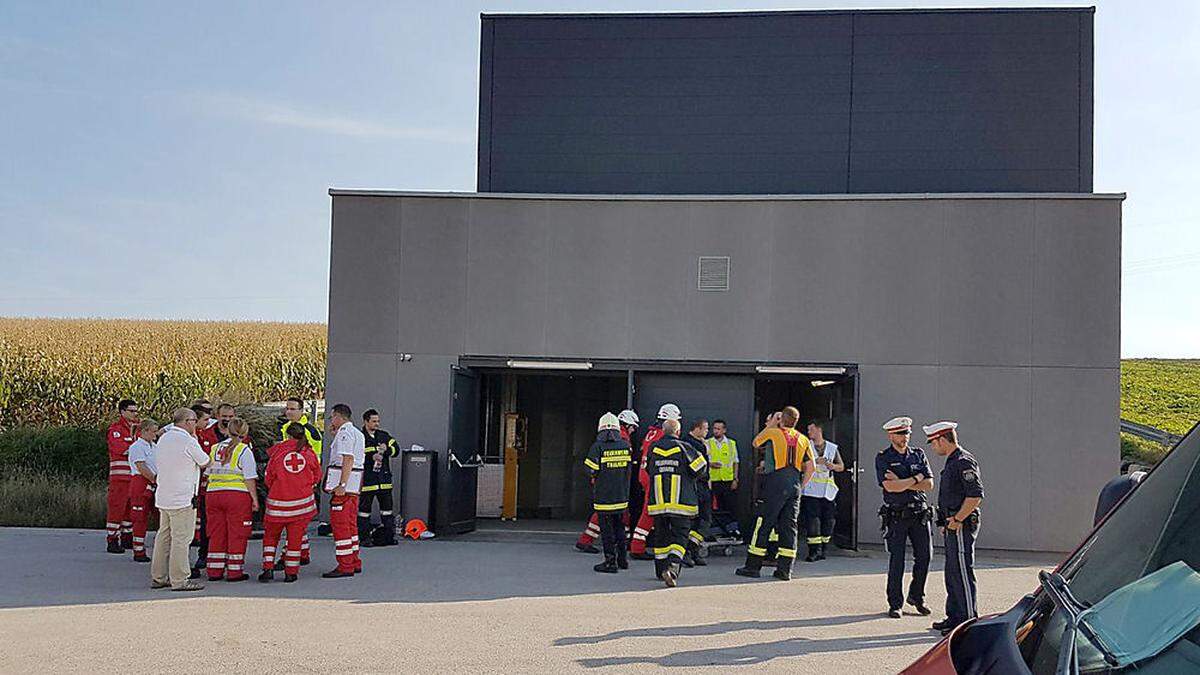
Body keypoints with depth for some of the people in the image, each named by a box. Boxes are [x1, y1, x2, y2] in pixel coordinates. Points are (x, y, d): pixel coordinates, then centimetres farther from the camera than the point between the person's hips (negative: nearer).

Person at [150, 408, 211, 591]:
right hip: (182, 497, -9)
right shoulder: (188, 441, -13)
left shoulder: (163, 439, 12)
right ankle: (179, 580, -3)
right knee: (181, 538, -5)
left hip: (163, 497, 9)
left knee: (164, 535, 14)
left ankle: (158, 577, 18)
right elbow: (205, 462, -2)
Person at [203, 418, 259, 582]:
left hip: (212, 493, 5)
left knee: (216, 533, 11)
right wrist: (255, 499, -3)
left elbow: (208, 474, 15)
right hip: (237, 494, -5)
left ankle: (214, 571, 14)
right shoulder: (244, 450, -5)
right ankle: (234, 571, 4)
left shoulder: (214, 449, 12)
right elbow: (250, 479, -8)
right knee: (237, 534, 2)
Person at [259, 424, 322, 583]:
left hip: (278, 502, -1)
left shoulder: (278, 450, -2)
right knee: (295, 537, 8)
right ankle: (291, 573, 9)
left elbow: (268, 478, 4)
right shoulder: (309, 453, 2)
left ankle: (268, 569, 7)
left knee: (270, 535, 15)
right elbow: (317, 477, 13)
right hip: (302, 501, 1)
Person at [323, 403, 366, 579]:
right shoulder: (357, 433, 21)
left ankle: (345, 566, -9)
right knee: (350, 523, 15)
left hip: (344, 484, -10)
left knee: (340, 524, -8)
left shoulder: (344, 432, -11)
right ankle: (354, 563, 20)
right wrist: (335, 434, 25)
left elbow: (348, 459, -20)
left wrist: (342, 485, -25)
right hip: (355, 484, 10)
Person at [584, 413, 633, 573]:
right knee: (619, 526, 18)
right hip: (621, 494, 5)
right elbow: (629, 467, 11)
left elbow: (591, 470, -11)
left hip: (603, 495, -5)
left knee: (607, 528, 2)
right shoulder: (626, 446, 1)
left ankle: (610, 561, 4)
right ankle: (622, 559, 25)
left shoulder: (597, 447, -13)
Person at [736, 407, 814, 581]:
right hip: (795, 486, 5)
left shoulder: (773, 433, -2)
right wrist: (800, 486, 17)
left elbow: (755, 443, 17)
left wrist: (769, 425, 23)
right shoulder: (803, 439, 11)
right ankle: (785, 569, 5)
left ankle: (753, 566, 2)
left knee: (763, 524, 0)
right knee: (789, 526, 6)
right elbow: (810, 467, 10)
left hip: (775, 483, -4)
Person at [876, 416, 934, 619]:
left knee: (924, 556, 5)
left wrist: (902, 483, -10)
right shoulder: (883, 458, -2)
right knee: (896, 560, -1)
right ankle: (895, 604, 8)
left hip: (919, 513, 4)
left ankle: (916, 596, 25)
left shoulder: (918, 455, 9)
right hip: (896, 516, -4)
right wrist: (915, 479, -8)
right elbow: (890, 486, -16)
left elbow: (929, 484, 0)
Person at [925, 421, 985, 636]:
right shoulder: (952, 462, 17)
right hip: (953, 527, 11)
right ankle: (954, 617, 22)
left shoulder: (964, 462, -15)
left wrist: (958, 519, -18)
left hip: (962, 527, -11)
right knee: (952, 573, 15)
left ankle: (969, 620, -3)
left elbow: (976, 496, -23)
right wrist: (945, 523, 19)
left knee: (963, 573, -7)